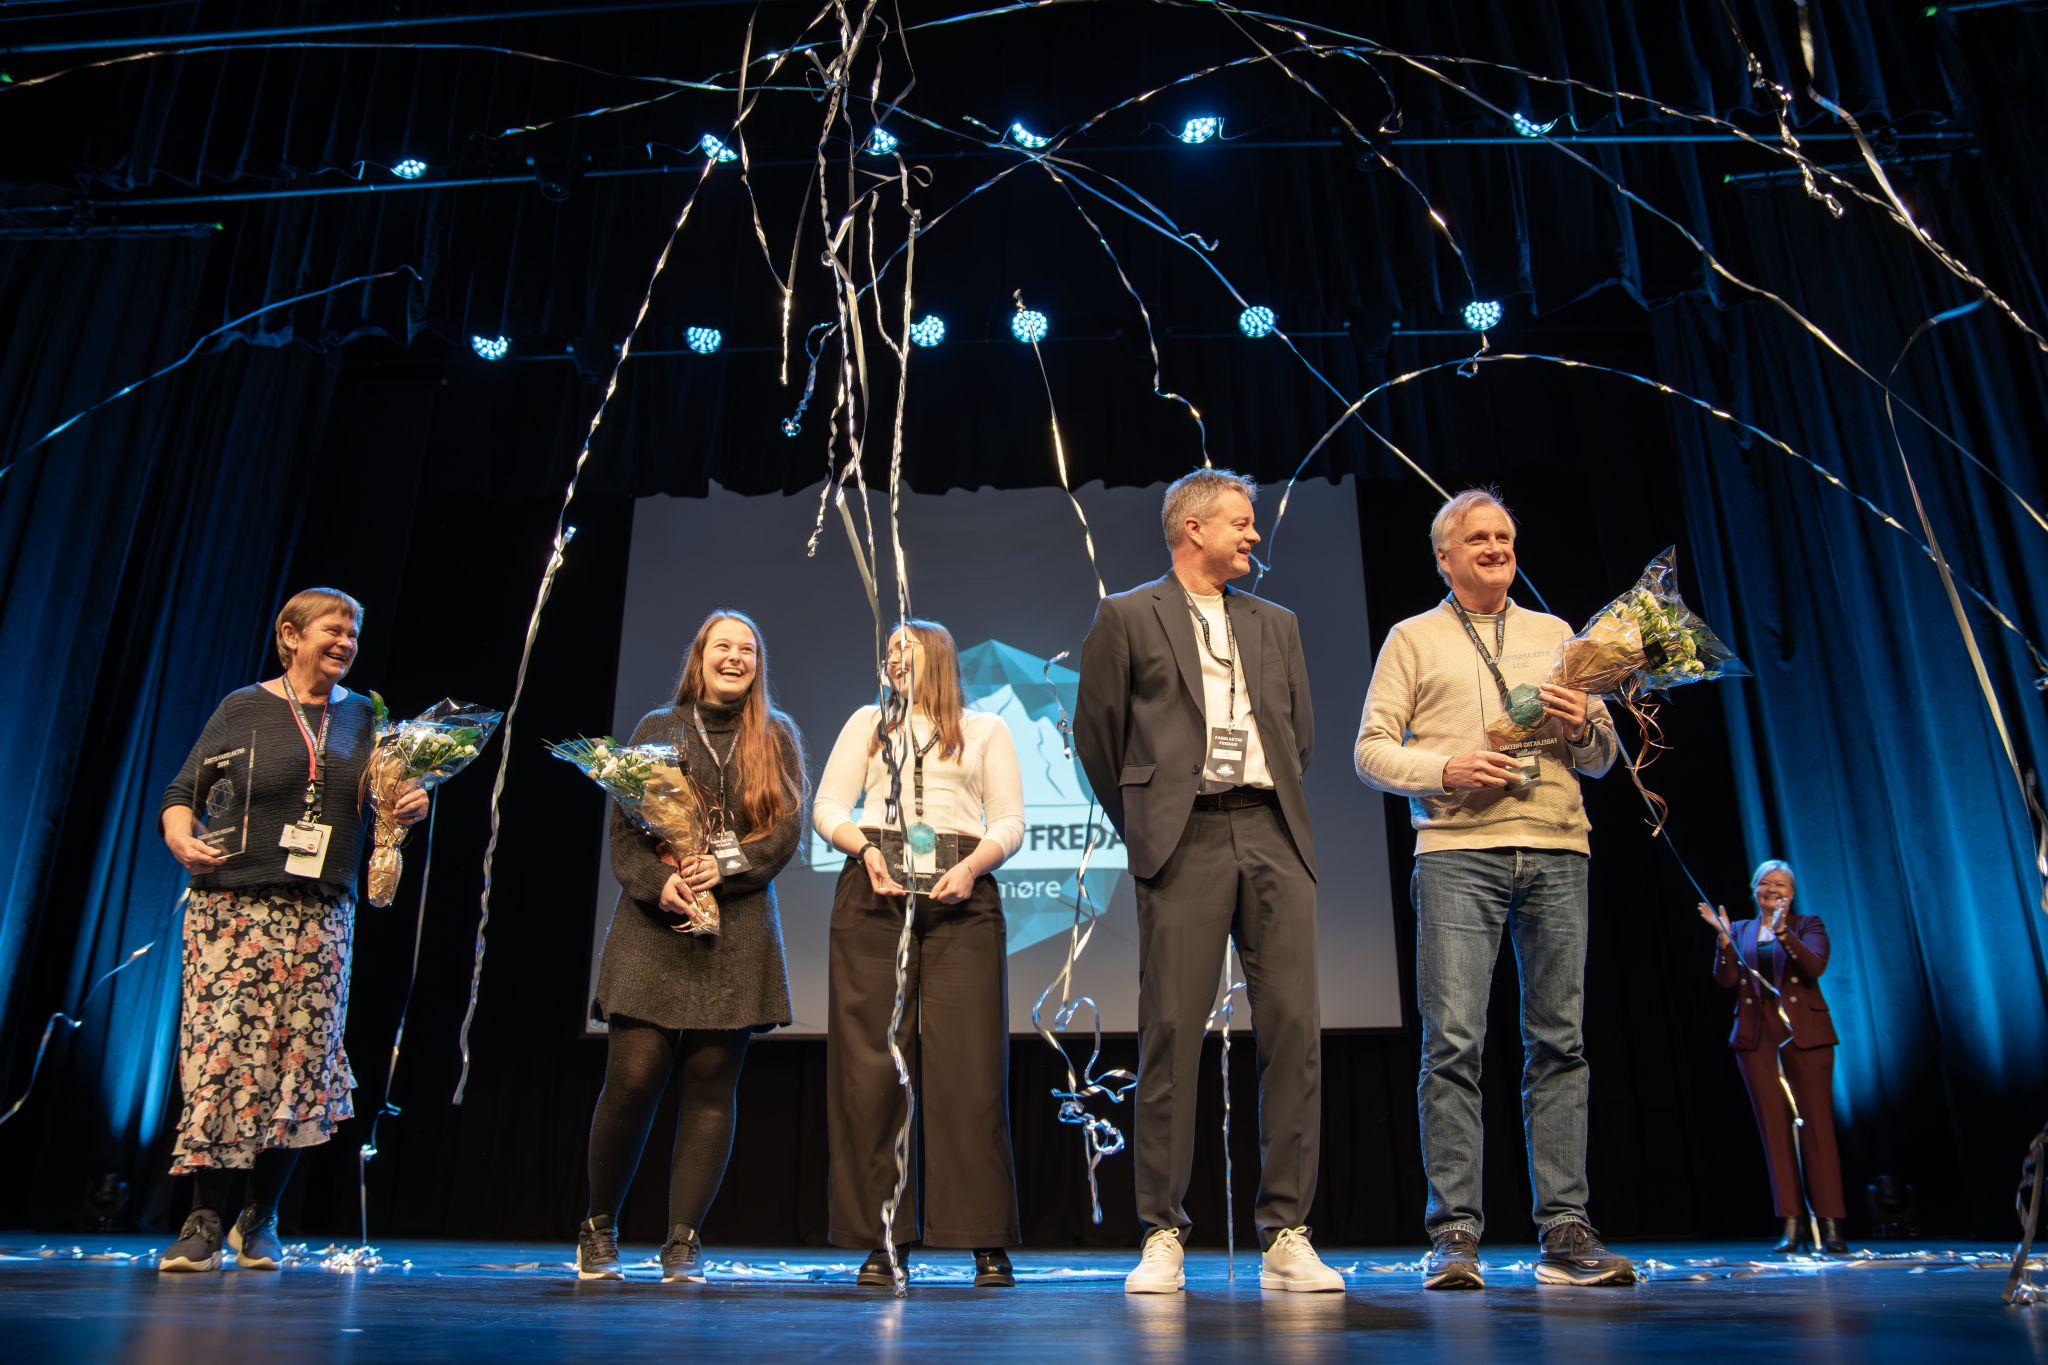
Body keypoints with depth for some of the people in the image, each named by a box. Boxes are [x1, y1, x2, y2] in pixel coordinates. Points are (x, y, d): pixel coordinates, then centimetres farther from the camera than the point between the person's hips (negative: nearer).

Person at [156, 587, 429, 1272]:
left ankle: (260, 1221, 16)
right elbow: (181, 795, 6)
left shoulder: (364, 716, 13)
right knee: (219, 1053, -8)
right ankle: (204, 1220, 5)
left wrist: (410, 805, -3)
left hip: (320, 915, 2)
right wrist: (182, 839, -14)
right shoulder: (243, 709, 5)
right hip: (233, 906, -2)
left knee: (302, 1062, 1)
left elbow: (388, 800, 19)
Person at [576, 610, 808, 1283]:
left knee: (711, 1086, 0)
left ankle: (684, 1242, 8)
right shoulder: (657, 728, 13)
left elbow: (788, 826, 3)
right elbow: (622, 825, 6)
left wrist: (726, 869, -12)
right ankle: (598, 1229, 13)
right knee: (633, 1076, -7)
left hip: (739, 926, 1)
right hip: (653, 922, 0)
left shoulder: (777, 736, 13)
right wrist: (658, 883, -12)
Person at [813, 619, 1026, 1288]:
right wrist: (865, 849, -7)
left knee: (968, 1064, -7)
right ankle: (880, 1239, 3)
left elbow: (1010, 821, 9)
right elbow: (828, 806, 12)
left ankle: (987, 1243, -1)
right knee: (870, 1064, -4)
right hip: (873, 893, 2)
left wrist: (972, 866, -10)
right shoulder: (868, 723, 23)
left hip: (962, 897, -1)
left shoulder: (986, 730, 18)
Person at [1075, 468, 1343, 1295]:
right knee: (1171, 1034, -4)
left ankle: (1285, 1236, 5)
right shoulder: (1127, 617, 7)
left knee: (1293, 1029, -3)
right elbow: (1096, 730, 7)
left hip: (1273, 837, 4)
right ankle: (1162, 1237, 5)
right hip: (1184, 842, -4)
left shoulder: (1276, 625, 20)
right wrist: (1142, 825, 8)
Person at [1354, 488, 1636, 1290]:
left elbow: (1603, 760, 21)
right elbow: (1372, 750, 5)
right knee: (1453, 1041, -8)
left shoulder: (1554, 635, 22)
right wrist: (1446, 770, -12)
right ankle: (1454, 1233, -2)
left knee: (1558, 1041, 1)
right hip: (1458, 850, -3)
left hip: (1557, 848, 3)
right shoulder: (1414, 639, 13)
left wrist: (1584, 729, -1)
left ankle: (1565, 1232, 7)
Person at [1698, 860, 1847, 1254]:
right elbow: (1726, 980, 2)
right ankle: (1790, 1226, 4)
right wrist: (1723, 937, -11)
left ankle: (1830, 1226, -1)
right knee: (1775, 1130, 1)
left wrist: (1783, 931, -23)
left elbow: (1815, 966, -11)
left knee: (1816, 1127, -5)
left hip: (1804, 1033, -2)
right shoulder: (1740, 931, 15)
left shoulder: (1808, 925, 9)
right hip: (1757, 1038, 2)